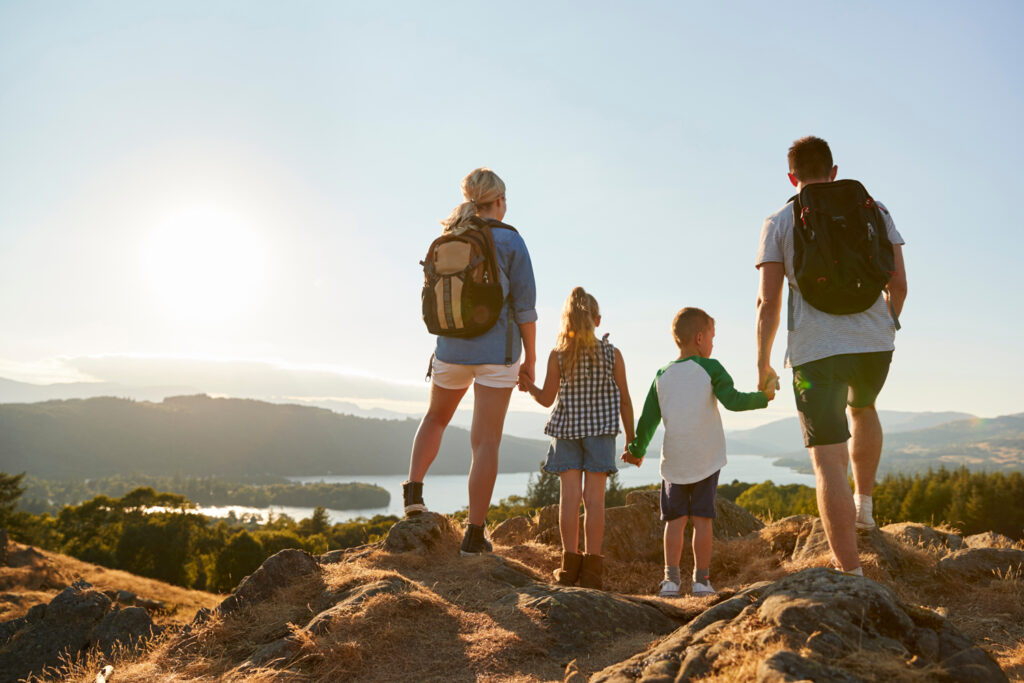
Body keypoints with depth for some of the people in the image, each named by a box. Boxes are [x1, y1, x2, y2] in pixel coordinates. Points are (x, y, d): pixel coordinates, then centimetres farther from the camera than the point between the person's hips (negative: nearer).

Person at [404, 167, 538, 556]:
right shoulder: (509, 240, -7)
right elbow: (524, 304, -8)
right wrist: (530, 358, 0)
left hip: (451, 348, 4)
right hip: (496, 351, -4)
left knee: (436, 417, 29)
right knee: (485, 442, 0)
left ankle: (414, 488, 12)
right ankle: (474, 535, 3)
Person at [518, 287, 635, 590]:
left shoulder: (558, 355, -5)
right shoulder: (612, 354, -3)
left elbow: (547, 399, -3)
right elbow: (624, 401, 1)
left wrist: (529, 386, 16)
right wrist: (631, 439, 9)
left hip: (566, 428, 0)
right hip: (600, 431, 0)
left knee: (570, 494, 3)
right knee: (594, 496, 1)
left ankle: (570, 564, 5)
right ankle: (591, 567, 4)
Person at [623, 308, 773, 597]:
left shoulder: (662, 376, 7)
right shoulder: (710, 368, -3)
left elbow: (648, 420, 8)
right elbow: (732, 400, -12)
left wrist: (637, 450, 21)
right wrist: (763, 397, 4)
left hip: (673, 462, 2)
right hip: (706, 459, -2)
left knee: (675, 520, 7)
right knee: (702, 519, 3)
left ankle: (671, 577, 1)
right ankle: (701, 579, 8)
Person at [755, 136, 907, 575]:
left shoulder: (780, 222, 2)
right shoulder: (873, 209, 10)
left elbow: (768, 302, -4)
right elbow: (898, 283, 7)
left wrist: (763, 364, 7)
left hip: (815, 350, -3)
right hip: (874, 342, 4)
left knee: (828, 459, -2)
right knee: (862, 409, 35)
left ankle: (850, 572, -4)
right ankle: (864, 504, 36)